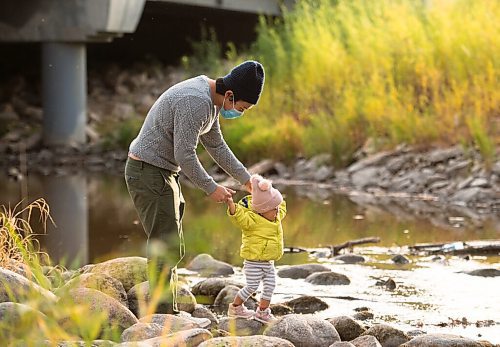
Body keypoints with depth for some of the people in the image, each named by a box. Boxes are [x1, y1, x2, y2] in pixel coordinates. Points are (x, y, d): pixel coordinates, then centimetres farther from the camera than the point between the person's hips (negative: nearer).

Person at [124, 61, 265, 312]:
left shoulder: (211, 99, 7)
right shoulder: (196, 102, -25)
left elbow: (216, 146, 18)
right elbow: (184, 155, -25)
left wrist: (247, 180, 16)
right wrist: (211, 189, -15)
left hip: (163, 173, 11)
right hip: (148, 171, -11)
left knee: (172, 248, 14)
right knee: (165, 248, -10)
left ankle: (167, 314, 20)